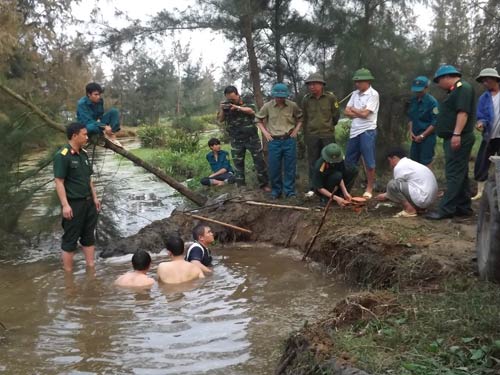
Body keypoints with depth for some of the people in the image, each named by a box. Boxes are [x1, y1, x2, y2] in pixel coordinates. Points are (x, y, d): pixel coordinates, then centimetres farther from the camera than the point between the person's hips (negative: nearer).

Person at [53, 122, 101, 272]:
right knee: (70, 240, 1)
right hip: (73, 204, -8)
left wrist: (95, 198, 15)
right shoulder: (62, 156, -14)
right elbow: (59, 182, -17)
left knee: (89, 237, 13)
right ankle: (68, 274, 10)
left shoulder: (83, 154, 10)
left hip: (88, 202, 8)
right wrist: (65, 205, -21)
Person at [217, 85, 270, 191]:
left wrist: (237, 107, -30)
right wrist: (222, 109, -18)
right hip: (236, 140, 2)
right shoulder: (226, 105, 3)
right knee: (238, 163, 7)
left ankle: (264, 184, 15)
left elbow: (252, 111, -19)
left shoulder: (247, 102, -2)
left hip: (252, 138, -2)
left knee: (259, 161, 4)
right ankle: (240, 186, 15)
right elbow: (220, 120, 1)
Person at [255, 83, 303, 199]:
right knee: (274, 167, 6)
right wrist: (265, 132, 0)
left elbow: (300, 118, 12)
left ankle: (289, 190, 16)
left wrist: (296, 129, 0)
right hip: (274, 141, 0)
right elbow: (258, 120, 10)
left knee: (290, 167, 5)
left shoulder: (292, 105, -3)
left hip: (289, 140, 0)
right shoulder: (267, 106, -3)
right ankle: (276, 190, 21)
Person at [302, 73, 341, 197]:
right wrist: (305, 135, 11)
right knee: (313, 162, 5)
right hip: (312, 135, 1)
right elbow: (304, 118, 10)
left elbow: (336, 115, 6)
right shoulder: (306, 100, 2)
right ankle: (312, 188, 12)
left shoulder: (331, 97, -4)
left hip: (328, 135, -1)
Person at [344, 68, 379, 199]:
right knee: (349, 161, 11)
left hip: (367, 131, -7)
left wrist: (353, 109, 0)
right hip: (354, 131, 7)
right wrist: (359, 112, -10)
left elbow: (365, 114, -17)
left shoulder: (373, 94, -10)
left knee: (369, 162, 0)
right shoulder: (355, 94, 11)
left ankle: (369, 188, 10)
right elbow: (346, 112, 5)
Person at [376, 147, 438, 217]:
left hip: (423, 198, -10)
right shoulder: (411, 163, 20)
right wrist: (386, 194, 33)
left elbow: (395, 186, 1)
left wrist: (385, 196, 18)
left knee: (392, 185, -14)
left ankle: (410, 210, -7)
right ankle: (417, 207, 13)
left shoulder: (399, 167, -9)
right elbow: (402, 185, 30)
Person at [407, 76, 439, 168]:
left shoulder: (432, 102, -12)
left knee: (426, 163, -3)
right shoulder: (413, 101, 9)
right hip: (415, 137, 7)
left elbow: (434, 123, -14)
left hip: (427, 136, -7)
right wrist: (410, 131, 4)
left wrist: (422, 135, -15)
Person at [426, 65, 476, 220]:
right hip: (454, 139, 11)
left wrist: (456, 134, -28)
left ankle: (446, 209, -11)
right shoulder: (455, 90, 21)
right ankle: (463, 207, 18)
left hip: (458, 139, -11)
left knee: (454, 175, -11)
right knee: (460, 175, 13)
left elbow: (463, 112, -21)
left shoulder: (463, 87, -11)